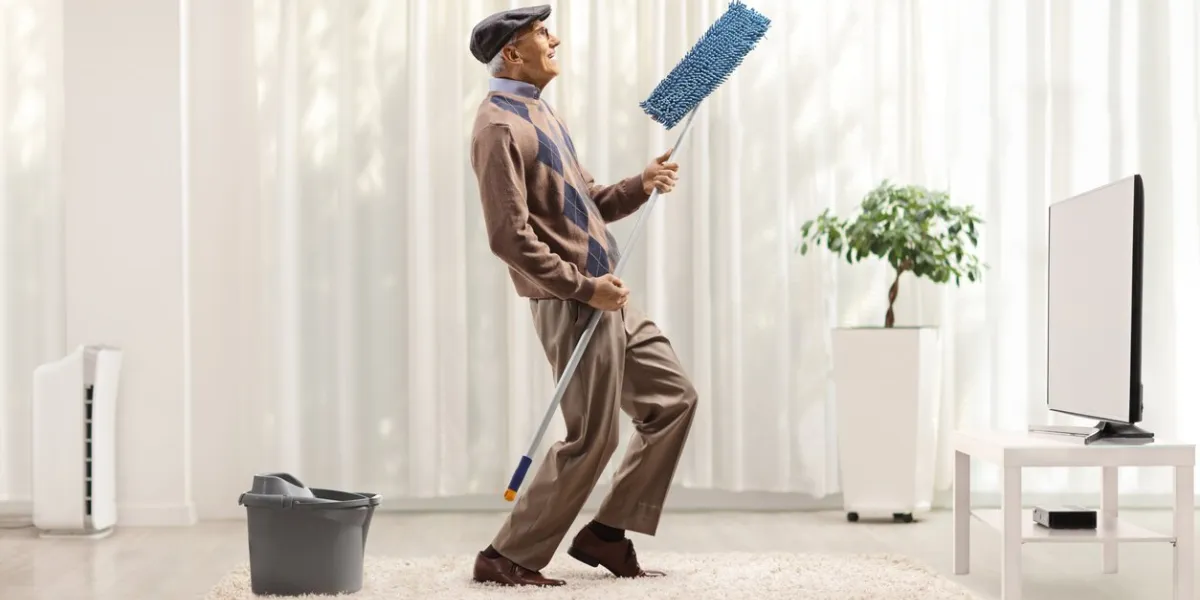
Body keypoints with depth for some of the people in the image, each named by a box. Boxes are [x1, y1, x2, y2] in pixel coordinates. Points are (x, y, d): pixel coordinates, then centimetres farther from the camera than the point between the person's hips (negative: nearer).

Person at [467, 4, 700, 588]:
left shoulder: (540, 113, 17)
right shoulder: (500, 126, -14)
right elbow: (510, 237, -22)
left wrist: (641, 186, 4)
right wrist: (584, 288, -20)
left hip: (605, 297, 10)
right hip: (571, 304, -10)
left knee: (673, 397, 12)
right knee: (591, 439, -6)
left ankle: (606, 534, 17)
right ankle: (508, 557, 7)